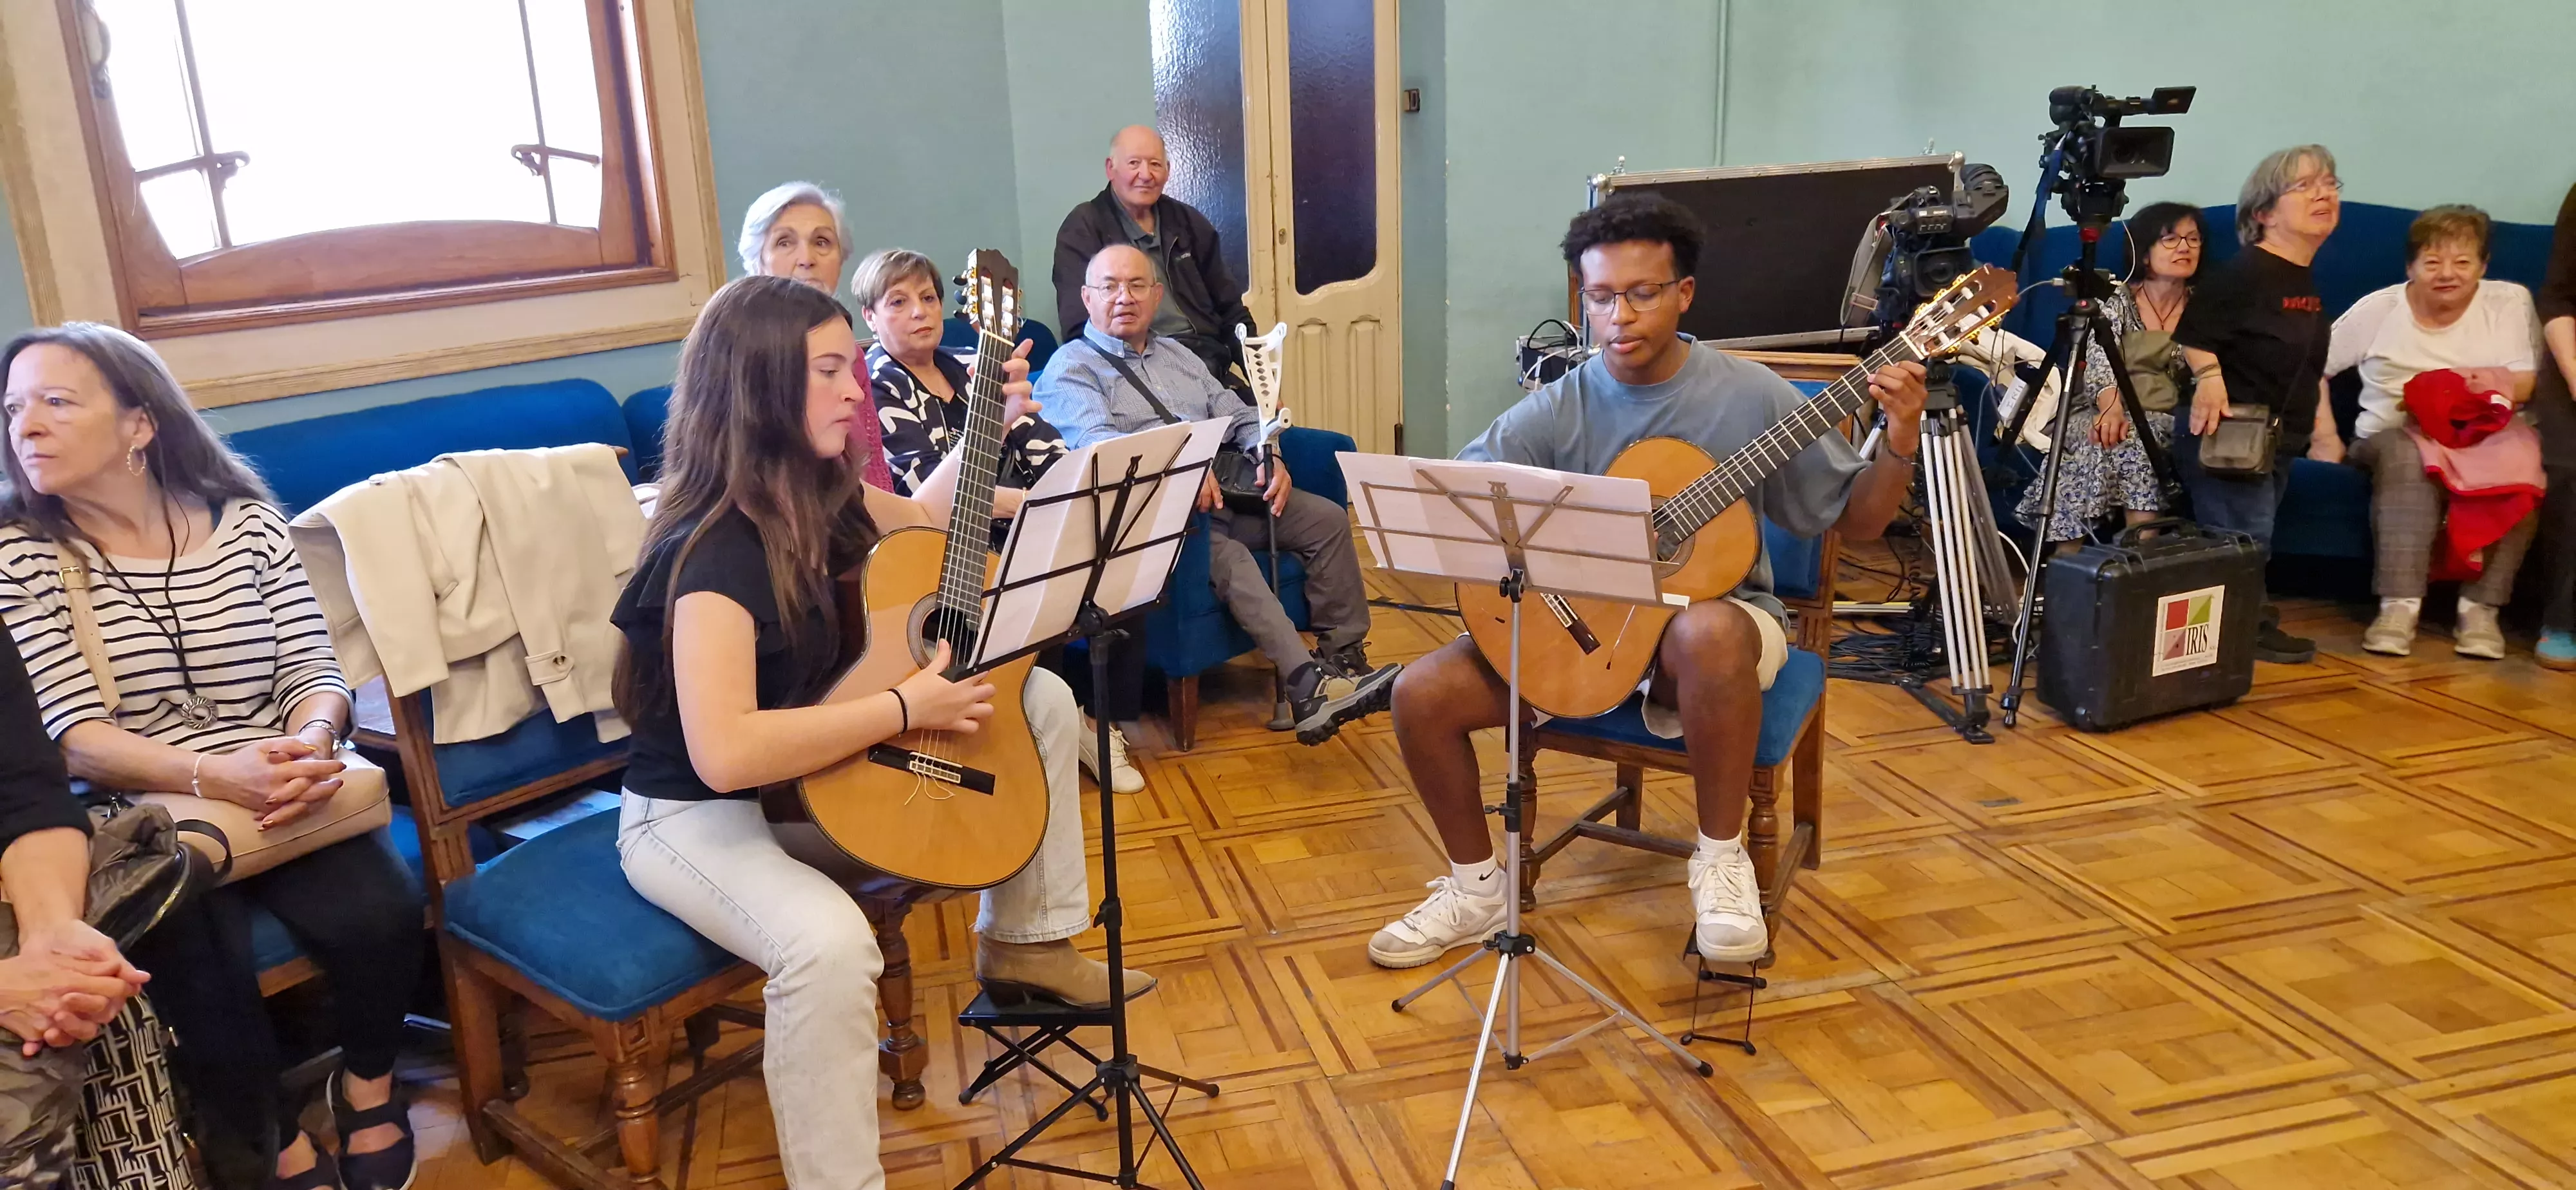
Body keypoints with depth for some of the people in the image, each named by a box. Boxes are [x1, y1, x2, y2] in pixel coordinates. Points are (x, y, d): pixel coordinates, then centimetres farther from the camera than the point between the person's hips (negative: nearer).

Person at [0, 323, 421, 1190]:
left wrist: (311, 741, -25)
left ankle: (368, 1079, 6)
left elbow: (313, 671, 1)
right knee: (198, 961, -29)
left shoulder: (247, 522, 4)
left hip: (278, 797, 2)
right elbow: (74, 737, -13)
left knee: (379, 912, -26)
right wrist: (215, 775, -31)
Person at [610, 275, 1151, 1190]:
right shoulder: (715, 549, -30)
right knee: (829, 943, -40)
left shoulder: (818, 492, -4)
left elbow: (919, 521, 21)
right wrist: (908, 707, -33)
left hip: (811, 765, 9)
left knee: (1041, 697, 9)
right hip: (696, 812, -9)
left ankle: (1028, 942, 19)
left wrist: (991, 426, 8)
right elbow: (725, 755, -40)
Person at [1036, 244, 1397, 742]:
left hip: (1225, 490, 7)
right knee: (1228, 554, -35)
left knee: (1327, 518, -9)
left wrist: (1270, 456, 1)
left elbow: (1241, 416, 24)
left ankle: (1344, 656, -4)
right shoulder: (1070, 368, 2)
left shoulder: (1177, 355, 25)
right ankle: (1307, 687, -40)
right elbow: (1096, 442, -17)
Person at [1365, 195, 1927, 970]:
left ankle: (1721, 857, -17)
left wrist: (1901, 445, -19)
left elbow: (1855, 519, -1)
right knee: (1421, 693, -15)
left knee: (1707, 634, -41)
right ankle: (1478, 885, 8)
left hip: (1712, 608, -2)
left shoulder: (1750, 396, -7)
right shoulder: (1556, 411, -4)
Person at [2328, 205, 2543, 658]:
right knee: (2407, 454, -37)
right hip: (2392, 437, -1)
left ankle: (2480, 608, -28)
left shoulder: (2510, 302, 4)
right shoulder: (2379, 308, 5)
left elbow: (2525, 385, -4)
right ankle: (2399, 605, -41)